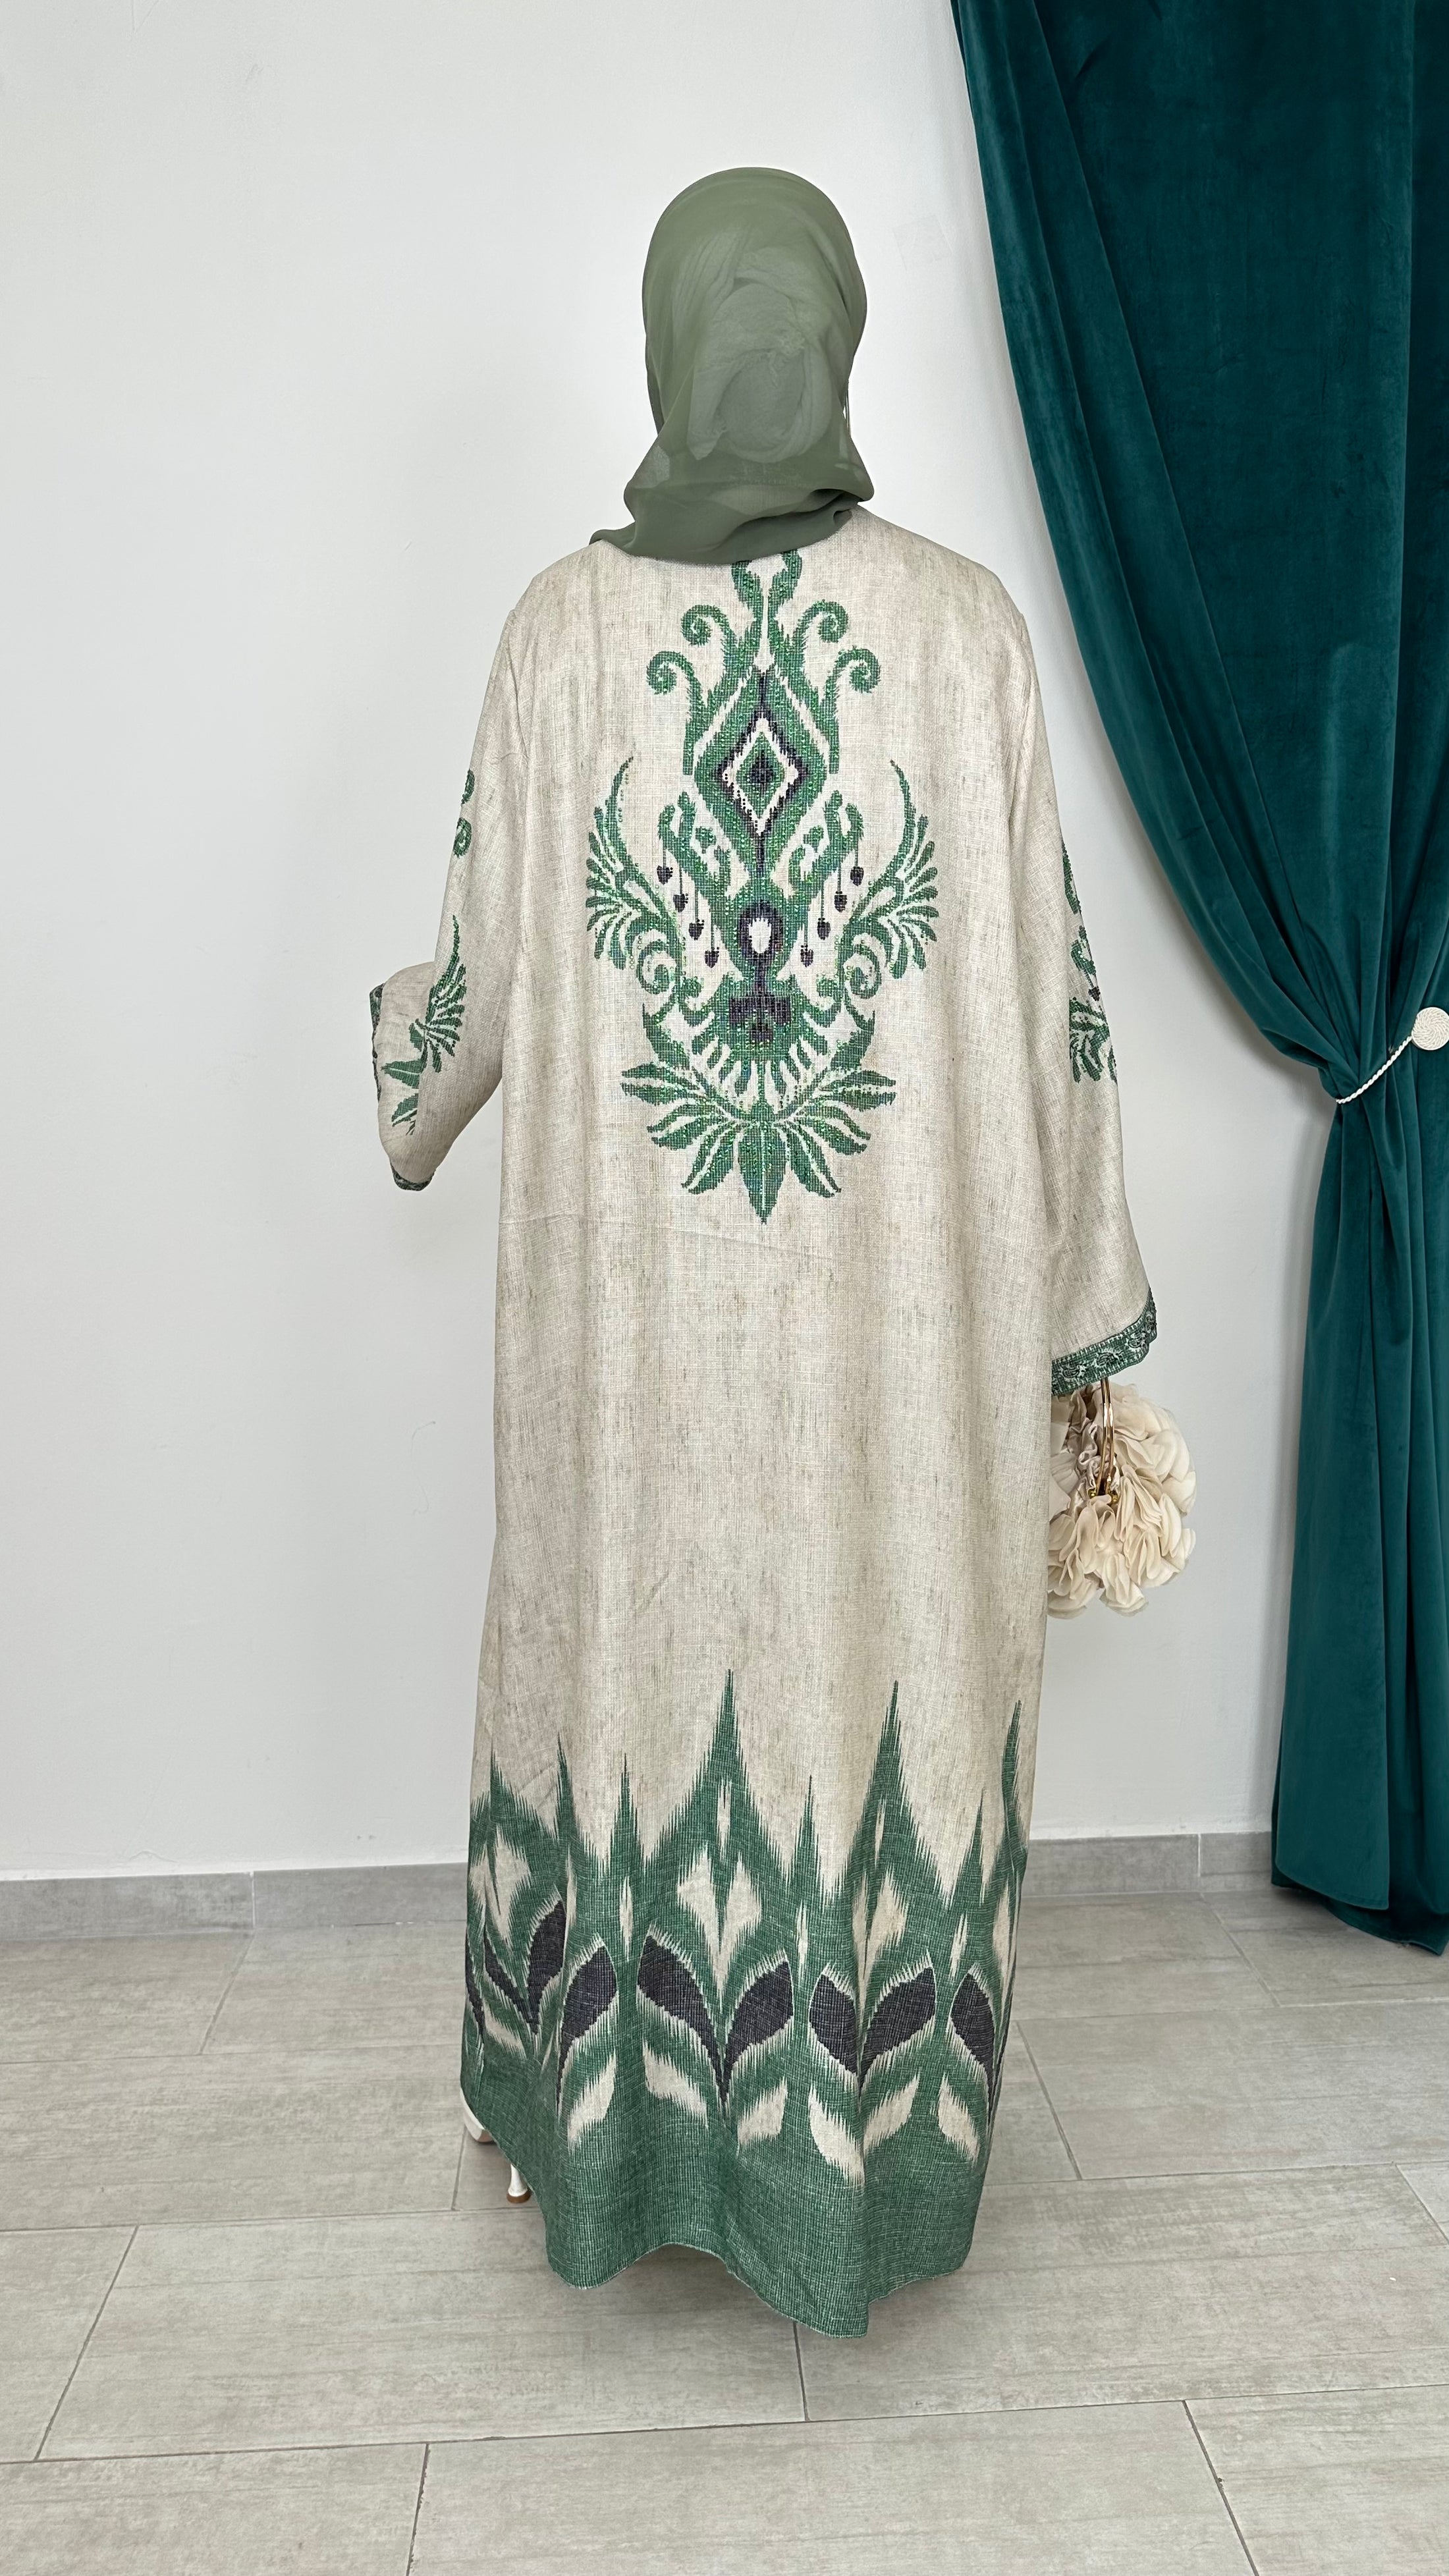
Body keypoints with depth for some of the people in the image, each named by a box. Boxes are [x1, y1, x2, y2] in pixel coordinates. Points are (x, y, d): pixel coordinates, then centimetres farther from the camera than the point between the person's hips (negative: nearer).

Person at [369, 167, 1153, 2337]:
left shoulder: (568, 626, -2)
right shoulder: (964, 626, -3)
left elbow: (485, 969, 4)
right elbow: (1051, 994, -3)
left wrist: (410, 1107, 27)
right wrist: (1084, 1314, 6)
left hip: (634, 1304, 1)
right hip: (903, 1306, 0)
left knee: (634, 1652, 16)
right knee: (885, 1655, 13)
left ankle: (615, 2134, 36)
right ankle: (868, 2158, 31)